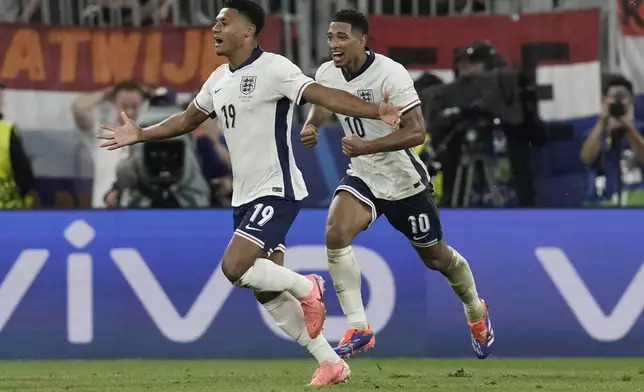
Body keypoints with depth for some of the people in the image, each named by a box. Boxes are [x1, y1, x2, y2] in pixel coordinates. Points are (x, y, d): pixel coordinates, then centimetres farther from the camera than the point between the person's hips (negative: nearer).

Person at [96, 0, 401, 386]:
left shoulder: (273, 69, -14)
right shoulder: (219, 79, 11)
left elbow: (325, 95, -23)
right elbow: (188, 119, 29)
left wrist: (375, 111, -36)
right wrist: (140, 135, 29)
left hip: (277, 191, -9)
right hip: (245, 197, 9)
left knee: (234, 267, -22)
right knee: (267, 293, 6)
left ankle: (306, 287, 2)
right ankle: (331, 363, 13)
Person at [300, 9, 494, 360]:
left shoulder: (389, 74, -25)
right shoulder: (326, 74, -7)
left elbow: (416, 131, -29)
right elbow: (322, 103, 17)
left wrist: (366, 146, -38)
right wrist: (311, 126, -6)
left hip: (404, 180, -4)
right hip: (362, 177, 4)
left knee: (435, 257, 12)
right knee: (335, 234, -24)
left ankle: (476, 312, 43)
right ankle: (358, 329, -19)